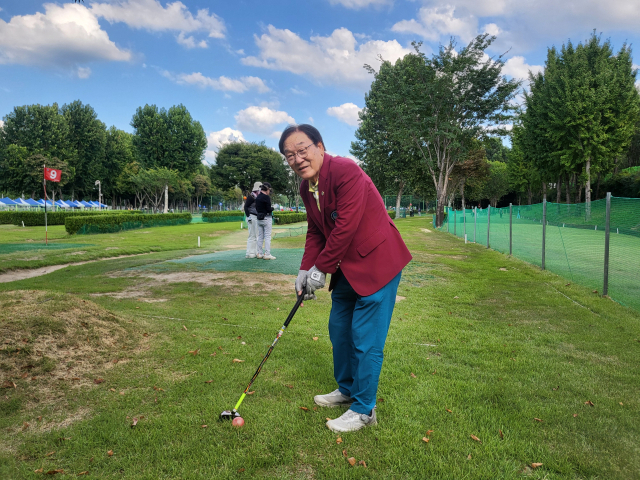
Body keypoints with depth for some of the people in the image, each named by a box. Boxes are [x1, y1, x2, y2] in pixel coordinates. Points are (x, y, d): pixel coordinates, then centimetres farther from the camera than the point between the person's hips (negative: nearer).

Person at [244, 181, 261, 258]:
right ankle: (249, 253, -3)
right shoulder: (251, 196, -11)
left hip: (257, 217, 9)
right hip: (252, 217, -9)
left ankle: (255, 252, 16)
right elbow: (246, 207, -13)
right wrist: (248, 217, -18)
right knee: (252, 235, -7)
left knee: (257, 235, 10)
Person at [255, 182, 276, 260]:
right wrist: (272, 208, 3)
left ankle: (260, 253, 16)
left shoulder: (257, 197, 9)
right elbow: (269, 209, -16)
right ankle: (267, 254, -3)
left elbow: (257, 208, 14)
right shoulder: (266, 197, -15)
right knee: (267, 236, -3)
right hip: (266, 218, -8)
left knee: (260, 236, 12)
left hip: (259, 218, 8)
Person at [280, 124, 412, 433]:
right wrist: (305, 269, -1)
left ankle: (364, 410, 14)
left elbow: (346, 226, -25)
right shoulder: (306, 188, 5)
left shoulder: (346, 171, -22)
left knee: (365, 338, -4)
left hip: (377, 262, -9)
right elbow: (315, 231, 11)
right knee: (339, 329, 18)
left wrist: (321, 268, -17)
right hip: (347, 268, 9)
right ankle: (346, 389, 39)